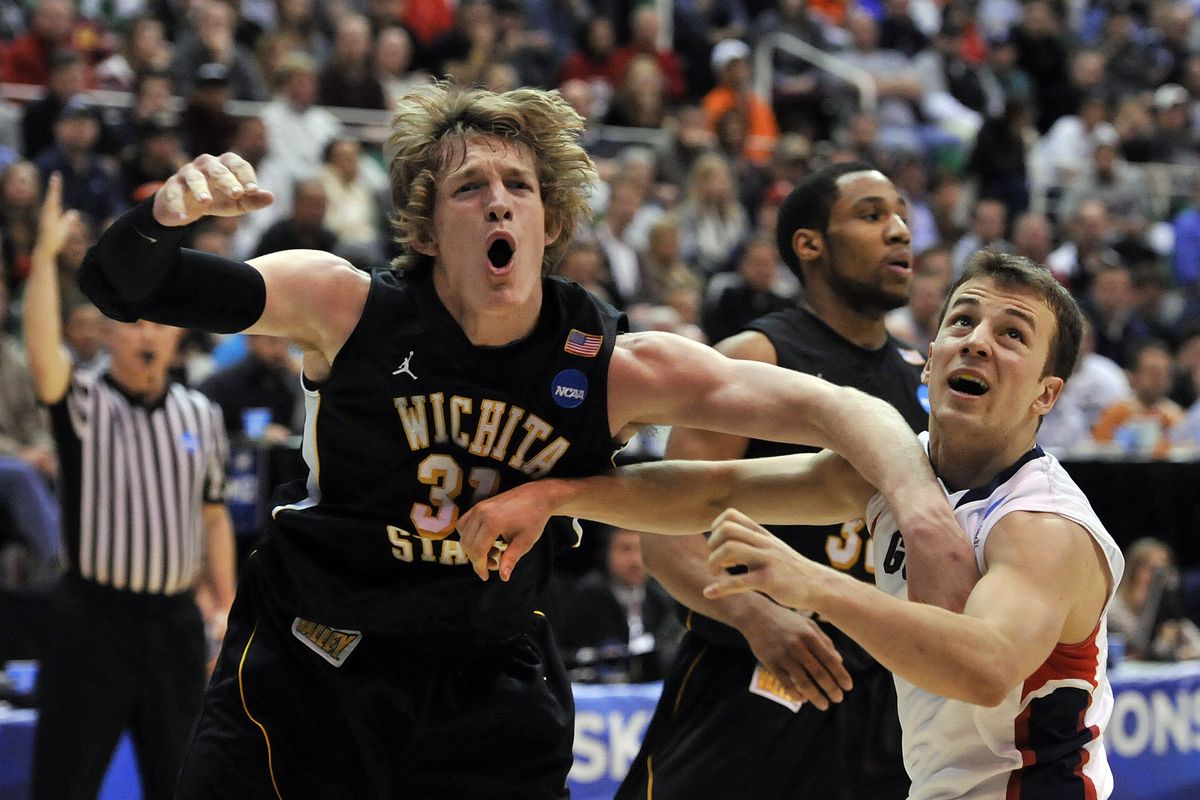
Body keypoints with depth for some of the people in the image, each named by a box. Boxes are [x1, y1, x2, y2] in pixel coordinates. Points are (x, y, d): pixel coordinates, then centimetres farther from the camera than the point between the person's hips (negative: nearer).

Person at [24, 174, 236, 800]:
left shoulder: (202, 417, 10)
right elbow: (42, 350, -23)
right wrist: (45, 254, -30)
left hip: (177, 625, 4)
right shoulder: (84, 405, -3)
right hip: (92, 623, -4)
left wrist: (225, 607, 10)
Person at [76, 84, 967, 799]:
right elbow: (124, 288, -12)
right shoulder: (348, 307, -11)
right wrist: (168, 213, -36)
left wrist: (912, 484, -37)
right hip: (301, 678, -1)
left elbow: (827, 405, -16)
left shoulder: (617, 369, -10)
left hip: (485, 701, 1)